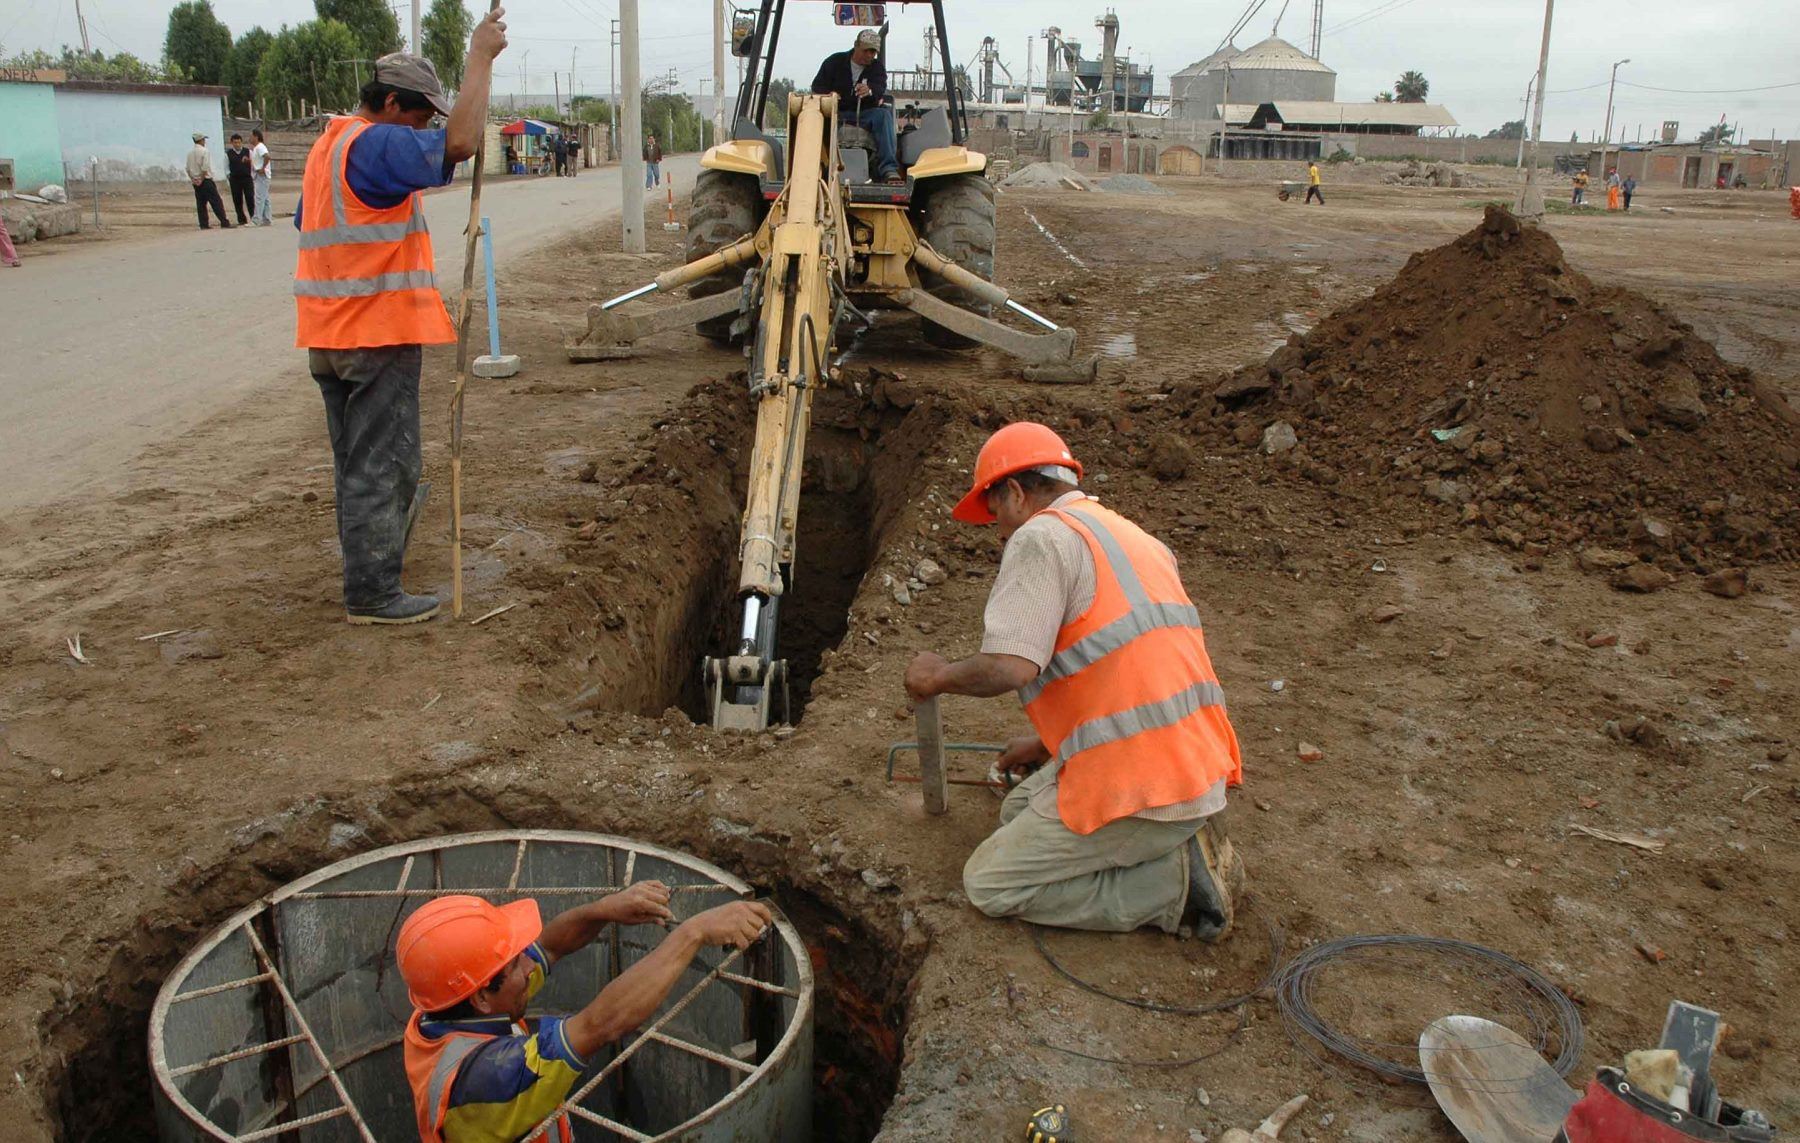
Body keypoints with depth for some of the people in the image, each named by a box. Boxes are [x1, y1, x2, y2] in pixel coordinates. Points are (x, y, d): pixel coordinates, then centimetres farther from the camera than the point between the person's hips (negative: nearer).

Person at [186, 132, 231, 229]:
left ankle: (204, 224, 6)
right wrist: (201, 179, -10)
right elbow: (205, 168, -16)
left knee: (200, 203, 8)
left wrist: (193, 179, 9)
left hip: (196, 182, 7)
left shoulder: (190, 153, 10)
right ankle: (224, 223, -9)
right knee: (216, 202, -5)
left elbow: (188, 169, 10)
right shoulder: (204, 151, -10)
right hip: (206, 181, -7)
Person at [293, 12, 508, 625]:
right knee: (382, 465, -3)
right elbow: (459, 144, -30)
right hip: (379, 336, -10)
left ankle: (366, 573, 29)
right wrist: (481, 57, -22)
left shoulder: (328, 146, 16)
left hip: (330, 334, 10)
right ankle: (373, 595, 2)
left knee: (357, 460, 18)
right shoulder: (375, 144, -16)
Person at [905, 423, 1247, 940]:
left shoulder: (1041, 536, -10)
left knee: (990, 885, 4)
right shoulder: (1129, 535, 18)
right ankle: (1178, 839, 9)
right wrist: (1048, 743, 35)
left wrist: (938, 675, -1)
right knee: (1020, 809, 25)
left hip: (1137, 787, -9)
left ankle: (1177, 881, -4)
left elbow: (1010, 666, -22)